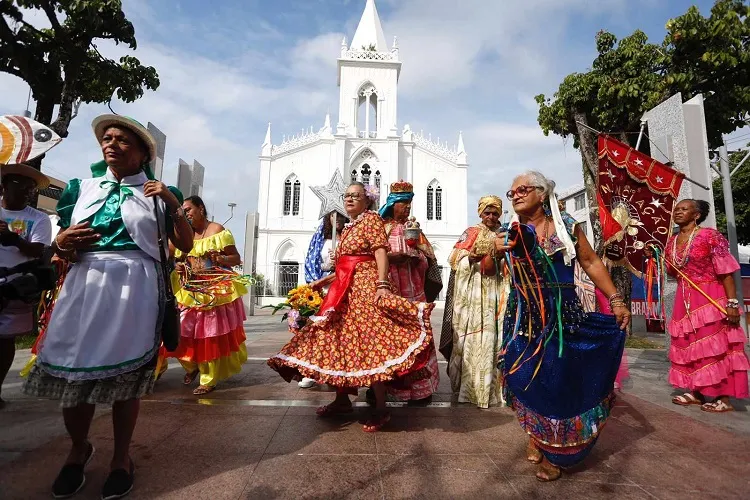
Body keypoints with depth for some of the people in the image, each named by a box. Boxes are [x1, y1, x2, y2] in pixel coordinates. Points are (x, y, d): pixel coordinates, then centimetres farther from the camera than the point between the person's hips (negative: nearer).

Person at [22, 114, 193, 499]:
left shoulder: (157, 193, 8)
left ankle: (121, 456, 23)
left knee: (126, 373, 3)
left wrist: (174, 205, -7)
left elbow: (185, 244, 3)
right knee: (72, 371, 6)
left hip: (135, 287, -2)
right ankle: (78, 448, 32)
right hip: (84, 285, 3)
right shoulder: (82, 188, 14)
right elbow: (61, 246, 16)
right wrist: (62, 243, -7)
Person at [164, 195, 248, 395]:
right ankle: (192, 366, 30)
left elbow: (237, 259, -5)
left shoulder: (217, 230, -5)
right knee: (186, 332, 2)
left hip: (215, 291, -5)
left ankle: (209, 380, 11)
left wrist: (217, 258, -22)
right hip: (191, 292, 5)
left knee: (212, 335, -1)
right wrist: (178, 267, 3)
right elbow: (179, 260, 25)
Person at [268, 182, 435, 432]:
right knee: (340, 341, 10)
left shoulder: (371, 219, -2)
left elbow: (381, 253, -15)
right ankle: (342, 399, 23)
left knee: (368, 343, -11)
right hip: (345, 290, 9)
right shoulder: (348, 228, 22)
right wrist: (326, 280, 23)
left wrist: (382, 285, -27)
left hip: (366, 288, -9)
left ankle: (381, 409, -1)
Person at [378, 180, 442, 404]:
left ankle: (420, 387, 9)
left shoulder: (414, 227, 14)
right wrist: (389, 257, -17)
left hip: (411, 289, 2)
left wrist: (410, 256, -10)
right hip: (388, 289, -2)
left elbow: (427, 258, 8)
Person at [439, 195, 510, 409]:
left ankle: (492, 384, 10)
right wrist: (470, 258, -23)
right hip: (473, 293, -2)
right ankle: (470, 385, 7)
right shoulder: (470, 234, 7)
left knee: (493, 336, -1)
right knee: (472, 337, -4)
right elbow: (456, 260, -3)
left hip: (496, 292, 2)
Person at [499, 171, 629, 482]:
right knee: (526, 378, 6)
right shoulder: (511, 233, 4)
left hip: (563, 316, -1)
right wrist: (495, 251, -18)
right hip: (525, 318, 2)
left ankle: (553, 453, 21)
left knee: (559, 378, 3)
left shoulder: (566, 226, 1)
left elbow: (591, 262, 2)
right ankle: (535, 436, 30)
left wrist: (615, 300, -3)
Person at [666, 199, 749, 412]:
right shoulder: (672, 242, 7)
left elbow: (726, 271, -14)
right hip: (685, 302, 6)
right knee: (691, 345, 11)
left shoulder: (709, 235, -11)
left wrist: (732, 303, -19)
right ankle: (698, 393, 22)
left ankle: (724, 398, 10)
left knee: (716, 346, -1)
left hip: (710, 299, -6)